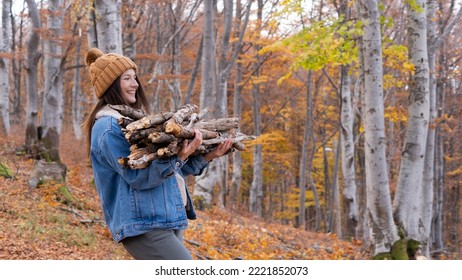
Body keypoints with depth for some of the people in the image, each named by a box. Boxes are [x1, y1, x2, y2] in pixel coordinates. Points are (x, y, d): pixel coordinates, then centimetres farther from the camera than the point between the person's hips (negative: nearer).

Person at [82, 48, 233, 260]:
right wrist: (179, 157, -32)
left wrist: (206, 156, 10)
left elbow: (171, 170, 21)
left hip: (166, 220, 10)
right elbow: (138, 176, -21)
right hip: (144, 226, -10)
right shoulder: (108, 127, -12)